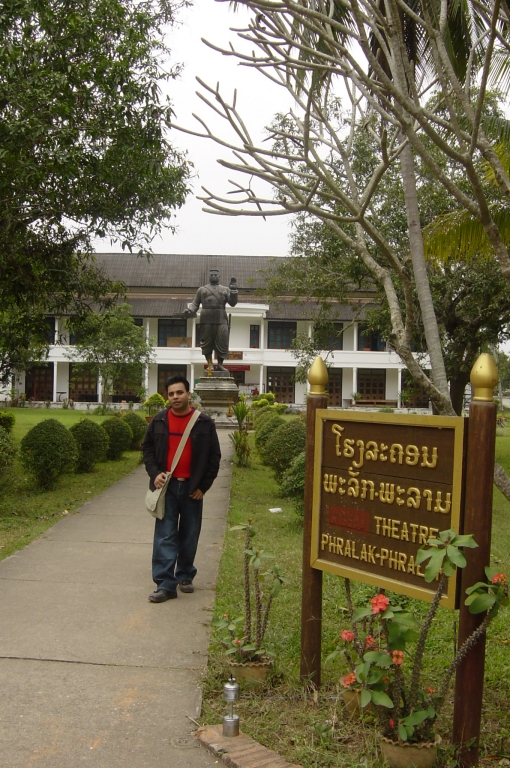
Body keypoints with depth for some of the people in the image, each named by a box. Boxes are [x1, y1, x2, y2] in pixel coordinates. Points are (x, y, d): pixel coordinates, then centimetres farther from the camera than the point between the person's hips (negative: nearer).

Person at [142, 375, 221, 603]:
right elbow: (148, 448, 11)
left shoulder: (204, 423, -1)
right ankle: (165, 584, -1)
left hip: (192, 488, 0)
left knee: (189, 535, 10)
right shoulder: (159, 421, 3)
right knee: (165, 536, -3)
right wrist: (155, 473, -5)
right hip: (167, 486, 0)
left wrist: (203, 486, -3)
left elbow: (214, 457, 2)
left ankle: (185, 576, 27)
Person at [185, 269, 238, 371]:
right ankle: (210, 364, 1)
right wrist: (190, 310, -6)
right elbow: (195, 303, 13)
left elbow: (232, 303, 8)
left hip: (221, 320, 0)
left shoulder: (225, 289, 18)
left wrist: (233, 291, -5)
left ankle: (220, 364, 0)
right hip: (206, 319, 0)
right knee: (207, 342, -3)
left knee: (222, 342, -6)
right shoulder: (202, 289, 17)